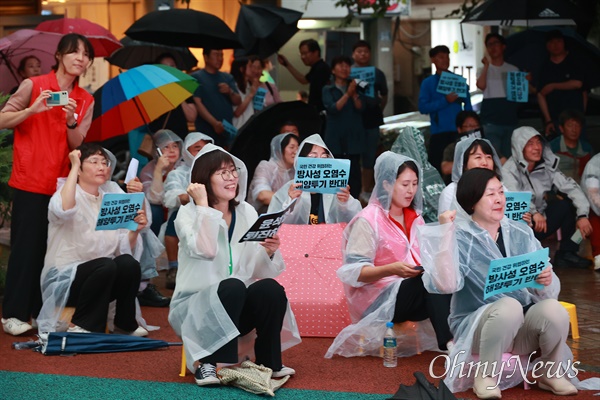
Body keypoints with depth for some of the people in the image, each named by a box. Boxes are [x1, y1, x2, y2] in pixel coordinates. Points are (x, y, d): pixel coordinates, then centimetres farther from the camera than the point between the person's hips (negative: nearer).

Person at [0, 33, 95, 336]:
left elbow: (77, 145, 3)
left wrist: (71, 120, -16)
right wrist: (32, 110, -20)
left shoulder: (85, 101, 8)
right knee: (26, 246, -4)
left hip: (62, 183, 4)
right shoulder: (33, 86, -4)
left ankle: (41, 310, 15)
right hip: (29, 182, -4)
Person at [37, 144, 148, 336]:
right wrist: (74, 167, -25)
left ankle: (125, 323, -5)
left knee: (129, 263, -25)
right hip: (64, 278, -5)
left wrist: (135, 231, -15)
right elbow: (63, 210, -33)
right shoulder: (68, 193, -5)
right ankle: (79, 326, -15)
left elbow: (124, 250, 6)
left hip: (102, 278, 5)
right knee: (106, 265, -33)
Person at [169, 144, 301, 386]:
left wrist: (269, 253, -20)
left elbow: (260, 271, 1)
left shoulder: (247, 212, 5)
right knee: (233, 286, -34)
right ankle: (210, 364, -24)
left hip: (237, 307, 4)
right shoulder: (188, 213, -8)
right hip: (195, 308, -4)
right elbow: (205, 250, -29)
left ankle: (268, 363, -9)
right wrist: (203, 204, -22)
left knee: (270, 288, -26)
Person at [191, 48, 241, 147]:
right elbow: (197, 103, -9)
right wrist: (214, 123, -20)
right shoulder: (196, 77, 2)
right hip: (206, 131, -5)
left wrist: (230, 92, -9)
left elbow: (238, 102, 14)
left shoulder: (227, 78, 18)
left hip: (228, 131, 5)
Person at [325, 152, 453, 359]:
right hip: (378, 299, -7)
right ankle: (450, 346, -42)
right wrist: (392, 269, -30)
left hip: (416, 288, 7)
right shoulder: (368, 220, -9)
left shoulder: (414, 217, 15)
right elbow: (354, 271, -16)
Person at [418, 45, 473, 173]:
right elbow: (423, 107, -5)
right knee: (437, 168, -4)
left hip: (459, 131, 2)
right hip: (439, 132, -1)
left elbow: (468, 106, 10)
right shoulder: (428, 83, 6)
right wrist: (445, 101, -15)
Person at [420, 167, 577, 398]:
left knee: (554, 310, -26)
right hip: (477, 327, -4)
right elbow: (446, 284, -26)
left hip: (523, 329, 4)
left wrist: (547, 282, -22)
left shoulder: (521, 234, 4)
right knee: (509, 306, -34)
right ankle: (485, 376, -14)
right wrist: (445, 233, -26)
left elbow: (549, 292, 1)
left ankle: (550, 373, -1)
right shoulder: (461, 238, -8)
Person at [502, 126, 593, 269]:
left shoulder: (547, 166, 0)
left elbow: (570, 186, -9)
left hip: (541, 221, 6)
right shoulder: (510, 170, -16)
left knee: (567, 204, -13)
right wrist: (534, 213, -49)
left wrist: (582, 215, -24)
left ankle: (567, 253, -3)